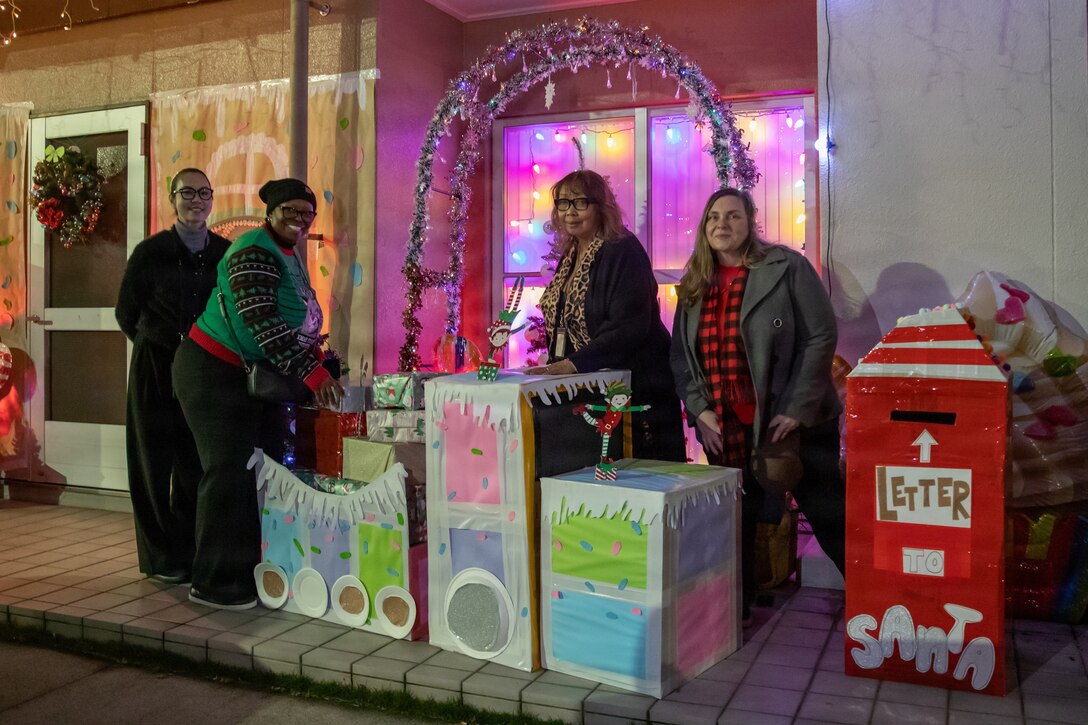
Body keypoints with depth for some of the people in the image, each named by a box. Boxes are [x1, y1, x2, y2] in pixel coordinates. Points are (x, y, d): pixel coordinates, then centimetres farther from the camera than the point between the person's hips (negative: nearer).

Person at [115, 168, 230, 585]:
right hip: (157, 370, -2)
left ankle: (192, 553, 17)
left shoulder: (225, 253, 5)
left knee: (198, 462, 5)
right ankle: (163, 558, 13)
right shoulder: (151, 252, -2)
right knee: (157, 462, 3)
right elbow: (126, 313, 5)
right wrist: (165, 347, 5)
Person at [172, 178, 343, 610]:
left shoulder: (291, 258, 14)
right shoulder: (255, 253, -17)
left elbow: (302, 324, 17)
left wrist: (317, 362, 2)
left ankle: (245, 570, 18)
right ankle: (213, 583, 2)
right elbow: (262, 322, -28)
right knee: (230, 470, -8)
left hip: (251, 378, 9)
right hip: (214, 374, -9)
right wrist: (311, 373, -30)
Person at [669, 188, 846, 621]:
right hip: (727, 429, 4)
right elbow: (679, 354, 11)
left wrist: (797, 410, -15)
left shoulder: (787, 268, -5)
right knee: (736, 525, 10)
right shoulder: (694, 285, 10)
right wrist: (699, 409, -3)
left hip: (795, 422, -4)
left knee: (831, 519, 5)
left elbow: (822, 337, -9)